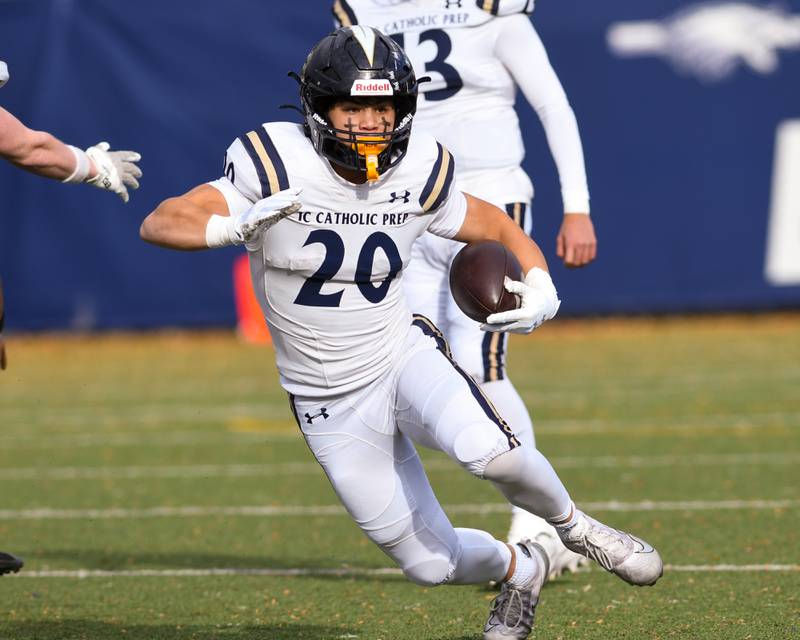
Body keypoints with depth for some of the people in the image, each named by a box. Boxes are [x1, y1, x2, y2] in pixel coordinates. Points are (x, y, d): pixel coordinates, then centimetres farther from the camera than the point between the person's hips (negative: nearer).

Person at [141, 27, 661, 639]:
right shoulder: (278, 168, -19)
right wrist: (236, 227, -48)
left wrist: (539, 291, -14)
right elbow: (159, 223, -27)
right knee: (433, 564, 2)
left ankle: (572, 524, -2)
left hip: (404, 354, 0)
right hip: (331, 402, 0)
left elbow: (501, 230, 7)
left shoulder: (419, 173, -10)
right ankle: (519, 568, 37)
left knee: (489, 452, -33)